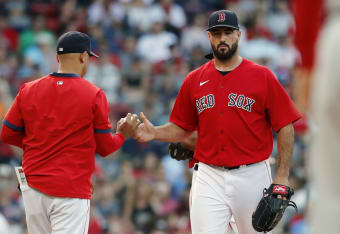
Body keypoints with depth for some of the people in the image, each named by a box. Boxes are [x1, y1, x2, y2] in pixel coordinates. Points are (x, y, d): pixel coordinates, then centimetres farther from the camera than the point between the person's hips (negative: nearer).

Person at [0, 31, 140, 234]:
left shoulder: (28, 90, 4)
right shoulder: (94, 95, -6)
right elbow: (105, 147, -1)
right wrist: (123, 135, 19)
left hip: (32, 187, 4)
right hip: (72, 191, -4)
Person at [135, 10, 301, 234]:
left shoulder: (263, 76, 0)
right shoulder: (194, 80, 9)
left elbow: (285, 126, -2)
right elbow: (182, 128, 15)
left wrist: (282, 176, -9)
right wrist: (154, 133, -6)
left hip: (252, 176, -1)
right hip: (210, 178, 1)